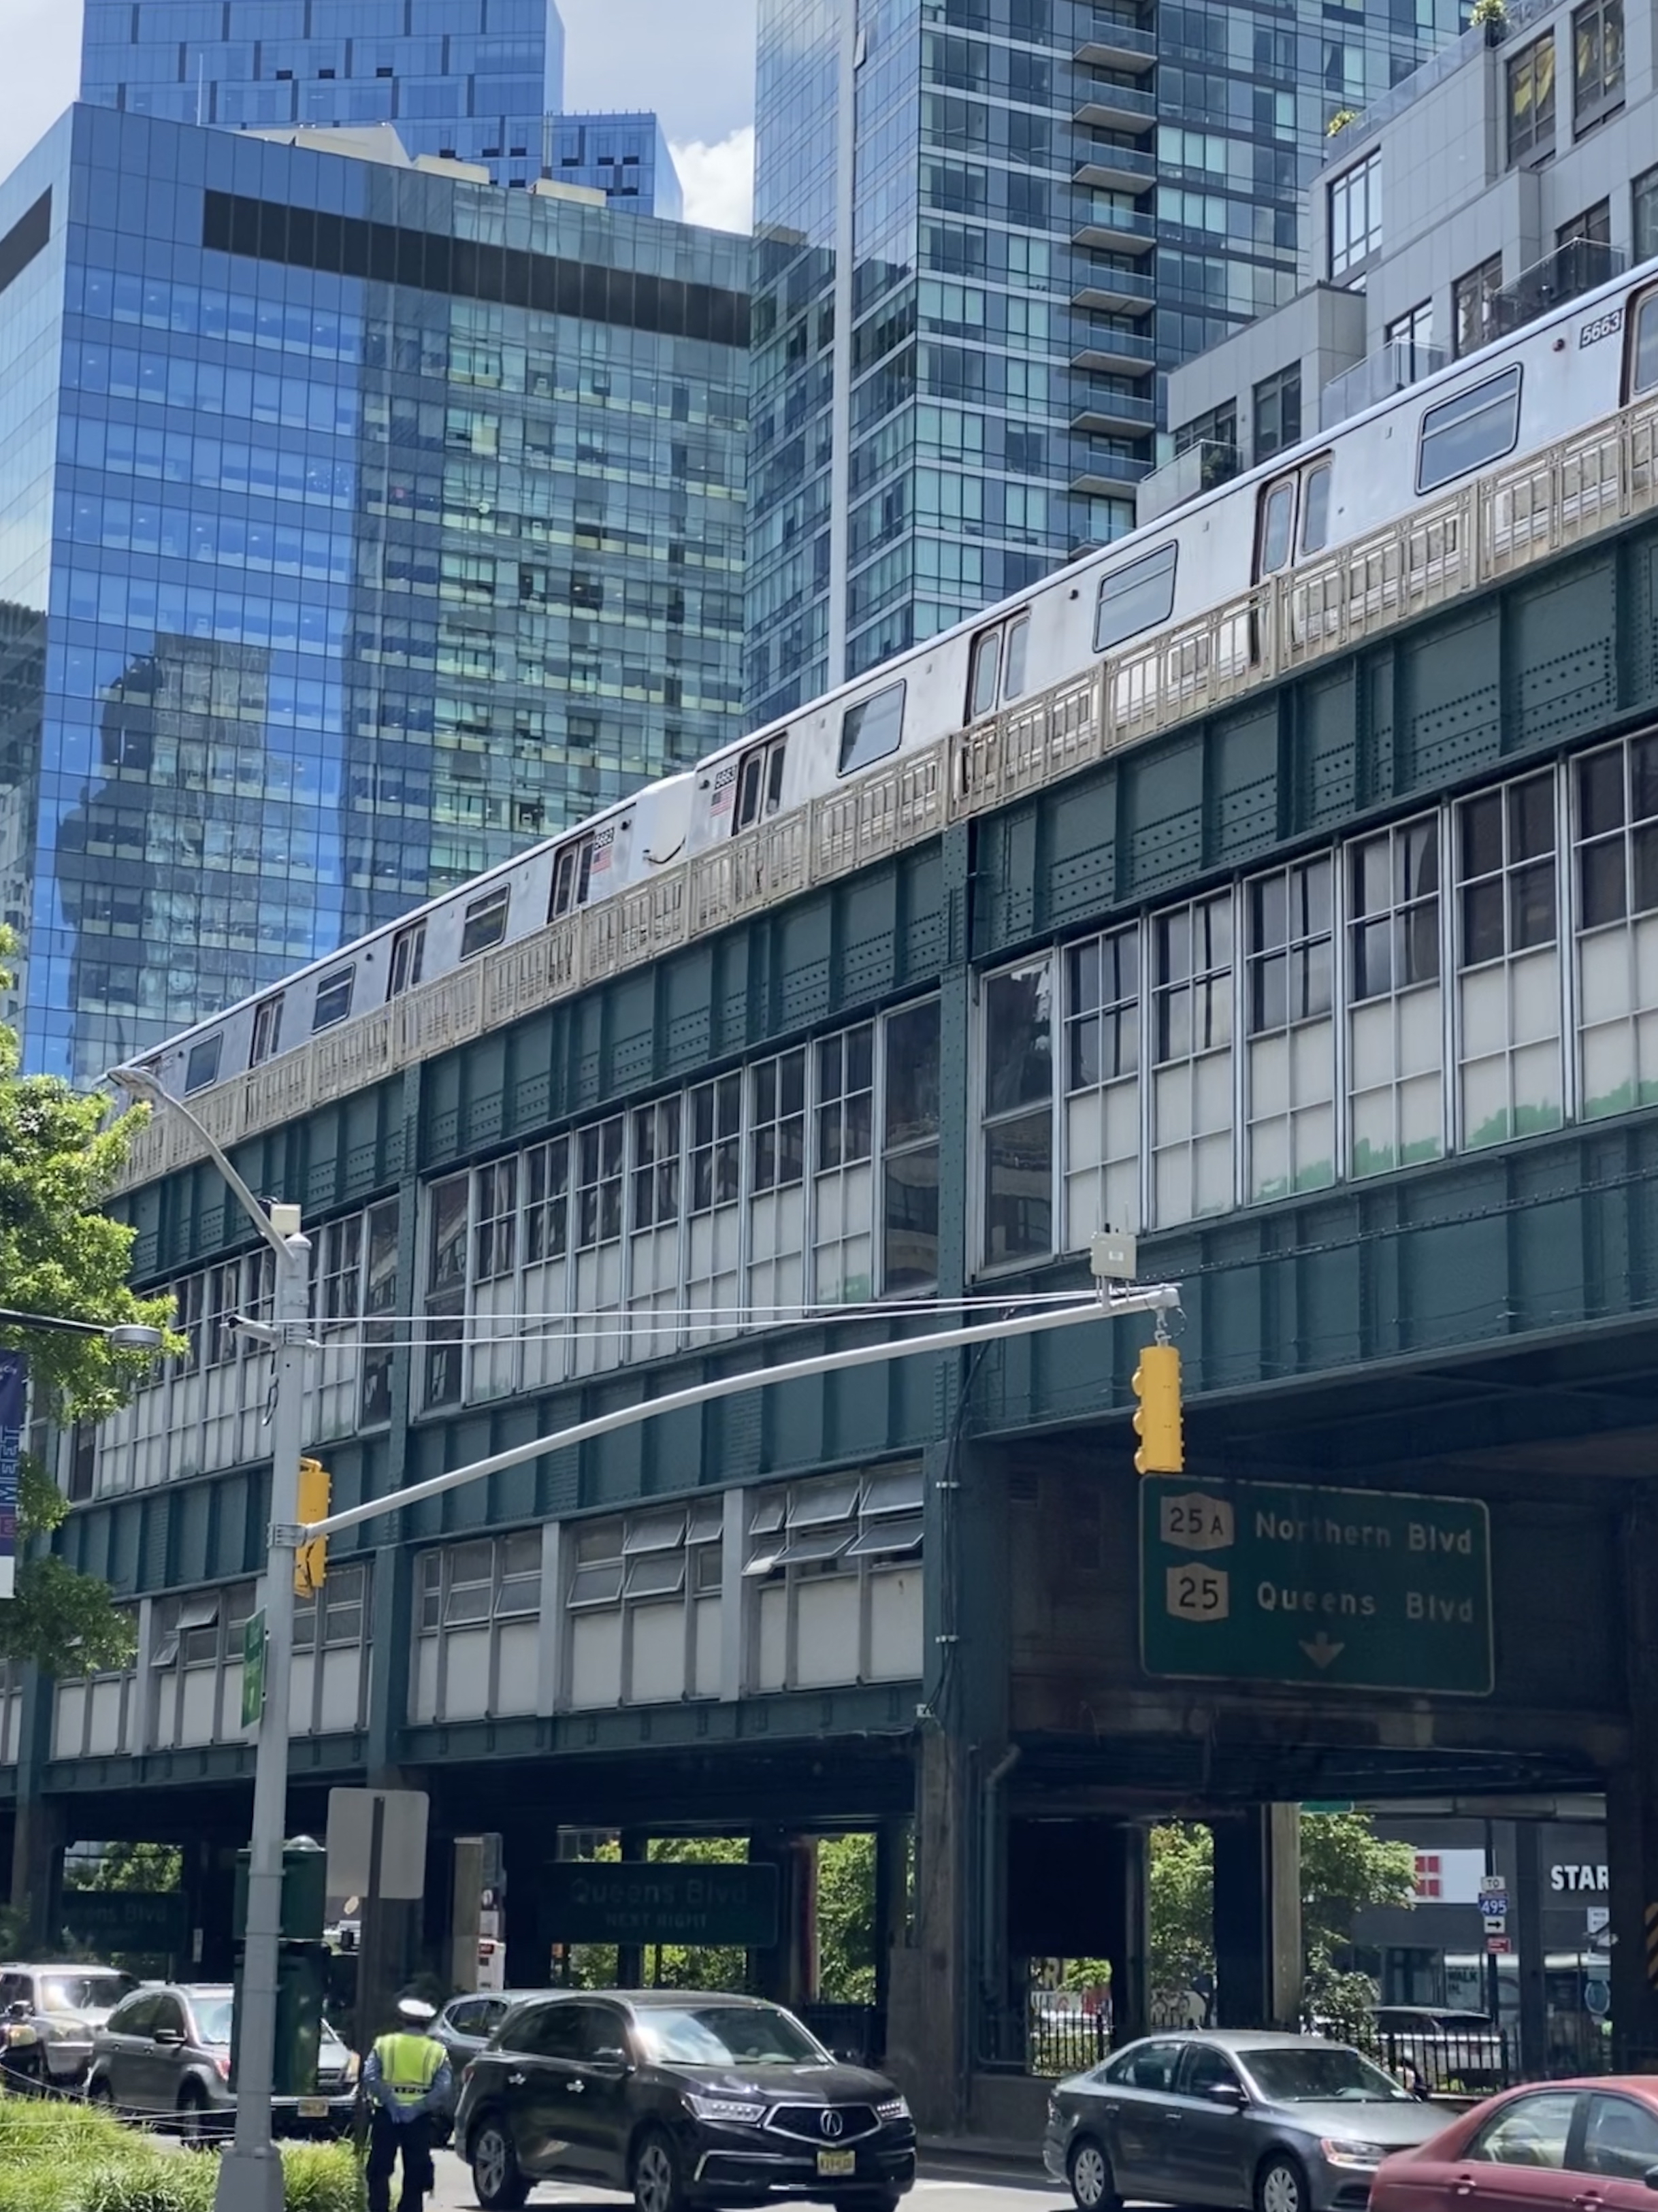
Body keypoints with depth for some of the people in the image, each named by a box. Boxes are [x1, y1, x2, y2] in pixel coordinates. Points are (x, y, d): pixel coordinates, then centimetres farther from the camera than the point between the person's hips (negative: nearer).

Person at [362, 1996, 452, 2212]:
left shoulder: (384, 2044, 6)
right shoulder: (437, 2052, 6)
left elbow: (370, 2077, -10)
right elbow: (443, 2089, -9)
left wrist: (390, 2102, -13)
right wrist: (418, 2108, -12)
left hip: (387, 2115, 0)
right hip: (419, 2118, 0)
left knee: (379, 2171, 7)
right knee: (415, 2174, 7)